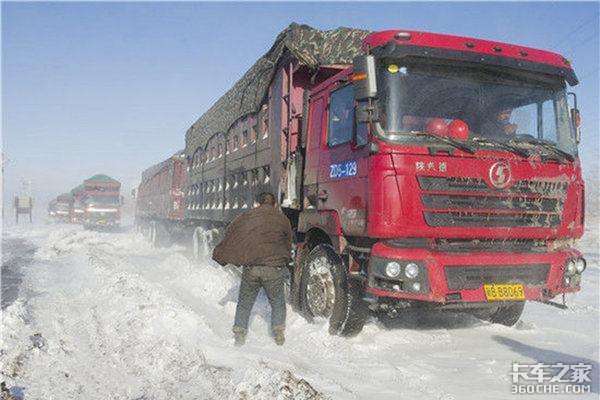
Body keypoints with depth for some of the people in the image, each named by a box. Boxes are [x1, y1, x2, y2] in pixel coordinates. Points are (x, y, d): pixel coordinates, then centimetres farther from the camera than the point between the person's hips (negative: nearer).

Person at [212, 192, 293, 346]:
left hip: (250, 268, 1)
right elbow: (288, 244, 19)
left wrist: (220, 256, 21)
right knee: (277, 303, 17)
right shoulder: (282, 219, 10)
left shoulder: (246, 217, 11)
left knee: (244, 303, 16)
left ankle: (239, 334, 16)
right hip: (274, 268, -1)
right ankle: (279, 333, 14)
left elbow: (230, 236, 12)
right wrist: (285, 261, 35)